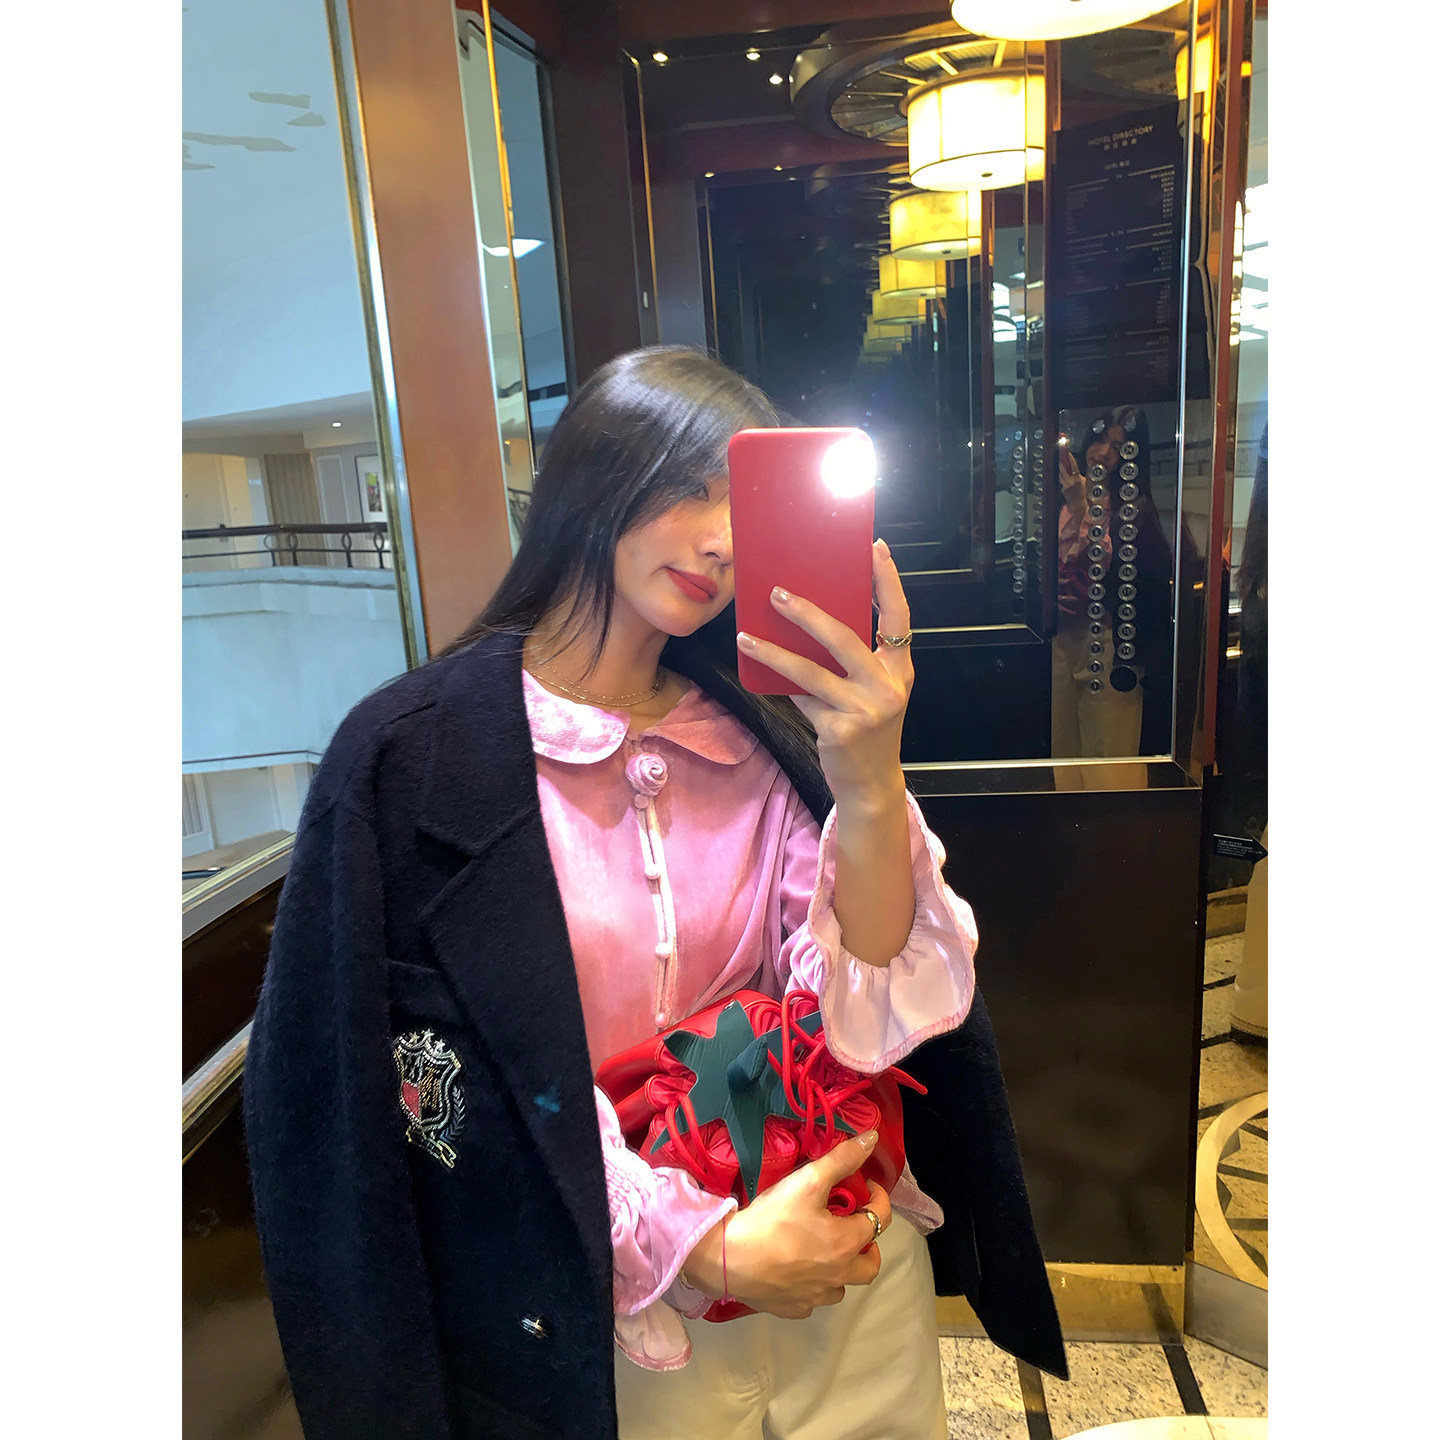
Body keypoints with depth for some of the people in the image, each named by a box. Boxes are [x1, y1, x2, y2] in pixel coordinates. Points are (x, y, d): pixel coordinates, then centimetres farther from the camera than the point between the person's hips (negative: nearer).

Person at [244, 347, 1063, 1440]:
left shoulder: (763, 744, -3)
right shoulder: (414, 757, -13)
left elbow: (866, 1021, -12)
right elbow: (449, 1079, -13)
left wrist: (872, 788, -28)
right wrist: (699, 1246, -17)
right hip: (608, 1320, -3)